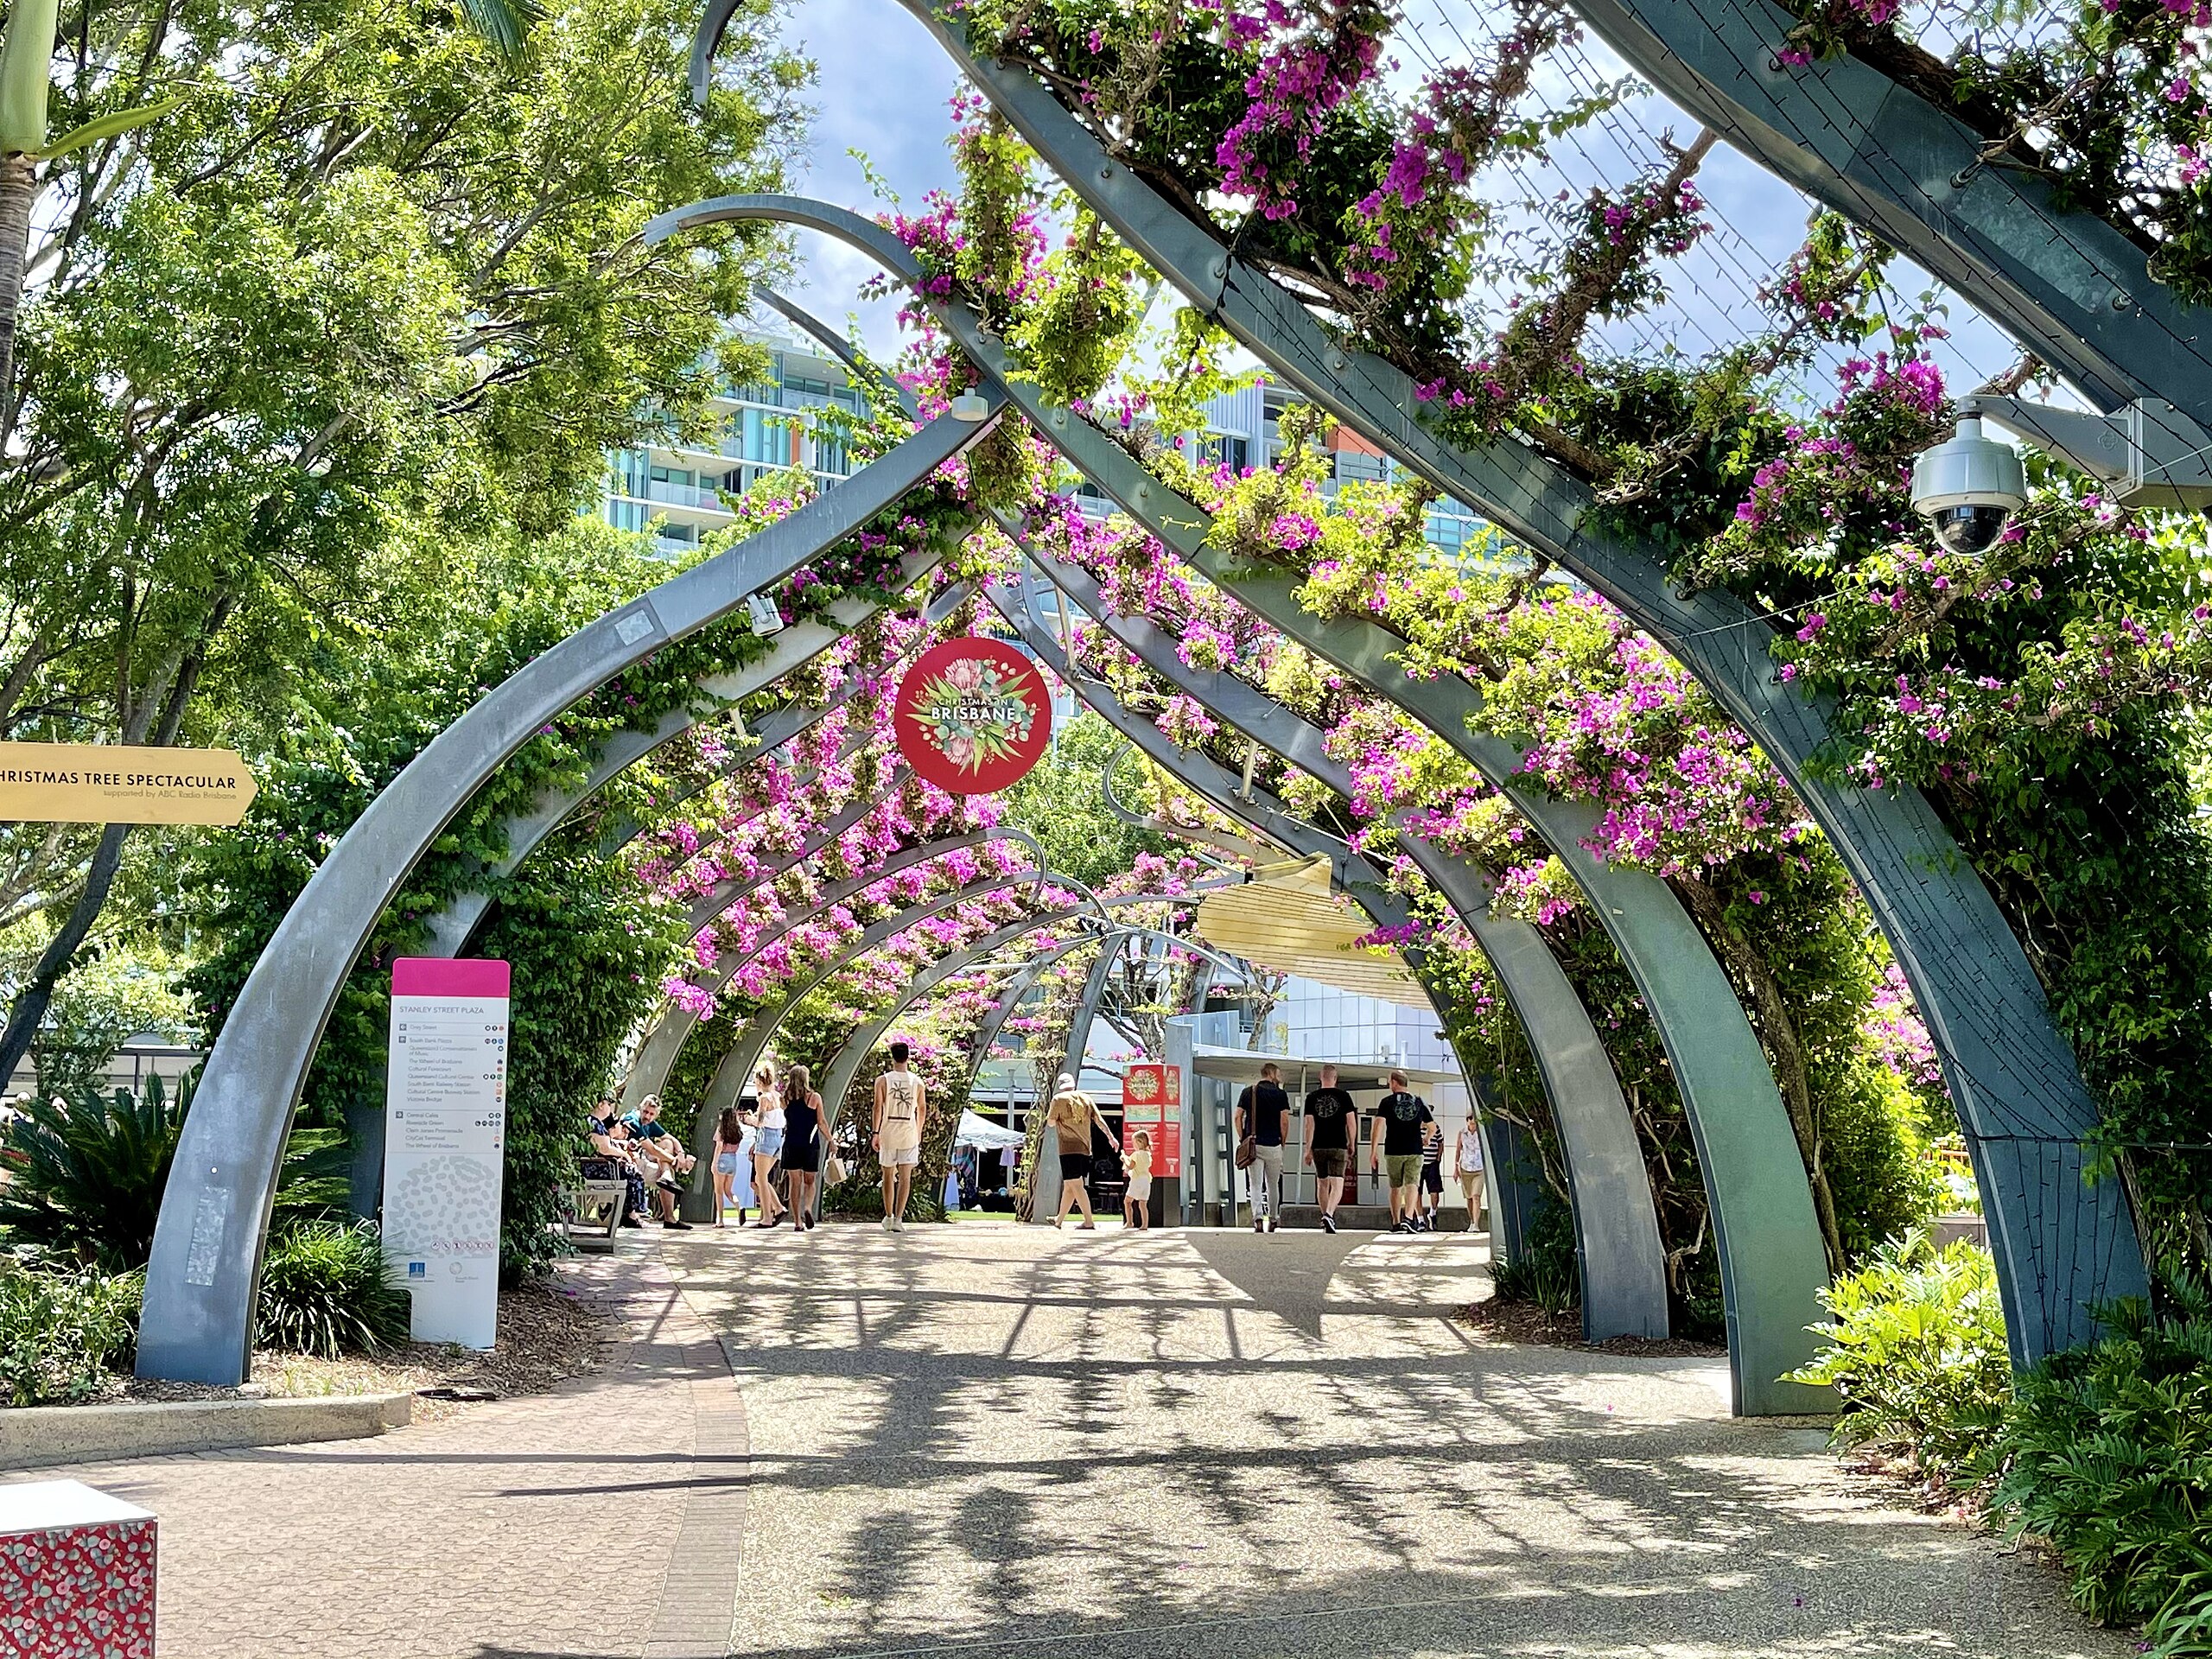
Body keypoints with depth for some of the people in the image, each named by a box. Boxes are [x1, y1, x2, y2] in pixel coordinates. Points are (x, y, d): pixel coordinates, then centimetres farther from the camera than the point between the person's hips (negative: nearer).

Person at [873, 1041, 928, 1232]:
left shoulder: (882, 1080, -3)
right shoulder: (917, 1082, 2)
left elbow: (878, 1107, -8)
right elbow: (922, 1109, 9)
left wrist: (876, 1133, -5)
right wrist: (919, 1132, 22)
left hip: (888, 1132, 0)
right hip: (909, 1133, 0)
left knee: (888, 1176, 14)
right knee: (905, 1177, -1)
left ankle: (888, 1217, 24)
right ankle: (898, 1218, -11)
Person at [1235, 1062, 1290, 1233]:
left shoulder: (1248, 1092, 7)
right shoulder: (1280, 1094, 0)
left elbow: (1238, 1117, 2)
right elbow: (1284, 1121, -5)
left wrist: (1242, 1140, 7)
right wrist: (1282, 1142, 6)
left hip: (1252, 1145, 1)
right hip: (1273, 1145, -1)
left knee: (1255, 1185, -2)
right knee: (1273, 1185, 12)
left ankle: (1258, 1219, -18)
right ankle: (1272, 1220, 19)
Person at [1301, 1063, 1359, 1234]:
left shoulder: (1312, 1097, 2)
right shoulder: (1343, 1096, -1)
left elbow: (1310, 1125, -1)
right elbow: (1351, 1123, 0)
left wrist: (1308, 1149, 1)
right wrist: (1352, 1144, 12)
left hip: (1318, 1147, 2)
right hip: (1338, 1146, -2)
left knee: (1322, 1184, 16)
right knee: (1337, 1185, -6)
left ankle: (1326, 1219, 25)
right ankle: (1329, 1215, -28)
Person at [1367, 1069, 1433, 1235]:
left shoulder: (1387, 1102, -1)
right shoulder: (1419, 1102, 7)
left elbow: (1379, 1125, -11)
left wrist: (1373, 1151, -11)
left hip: (1393, 1152, -1)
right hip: (1414, 1152, 1)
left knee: (1395, 1188, 12)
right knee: (1411, 1185, -4)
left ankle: (1396, 1223, 16)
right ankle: (1408, 1218, -25)